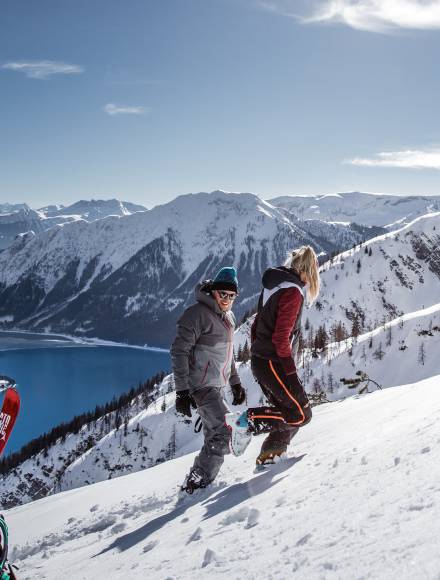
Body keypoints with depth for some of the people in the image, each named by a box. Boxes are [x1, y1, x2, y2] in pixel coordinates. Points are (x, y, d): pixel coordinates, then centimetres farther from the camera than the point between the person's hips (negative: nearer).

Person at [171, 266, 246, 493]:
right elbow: (179, 351, -17)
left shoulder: (228, 317, 13)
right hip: (201, 385, -9)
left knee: (215, 435, 13)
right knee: (224, 431, -16)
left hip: (215, 386, 9)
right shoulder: (197, 313, -15)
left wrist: (235, 383, 23)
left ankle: (197, 481, 22)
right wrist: (182, 391, -22)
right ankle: (197, 482, -9)